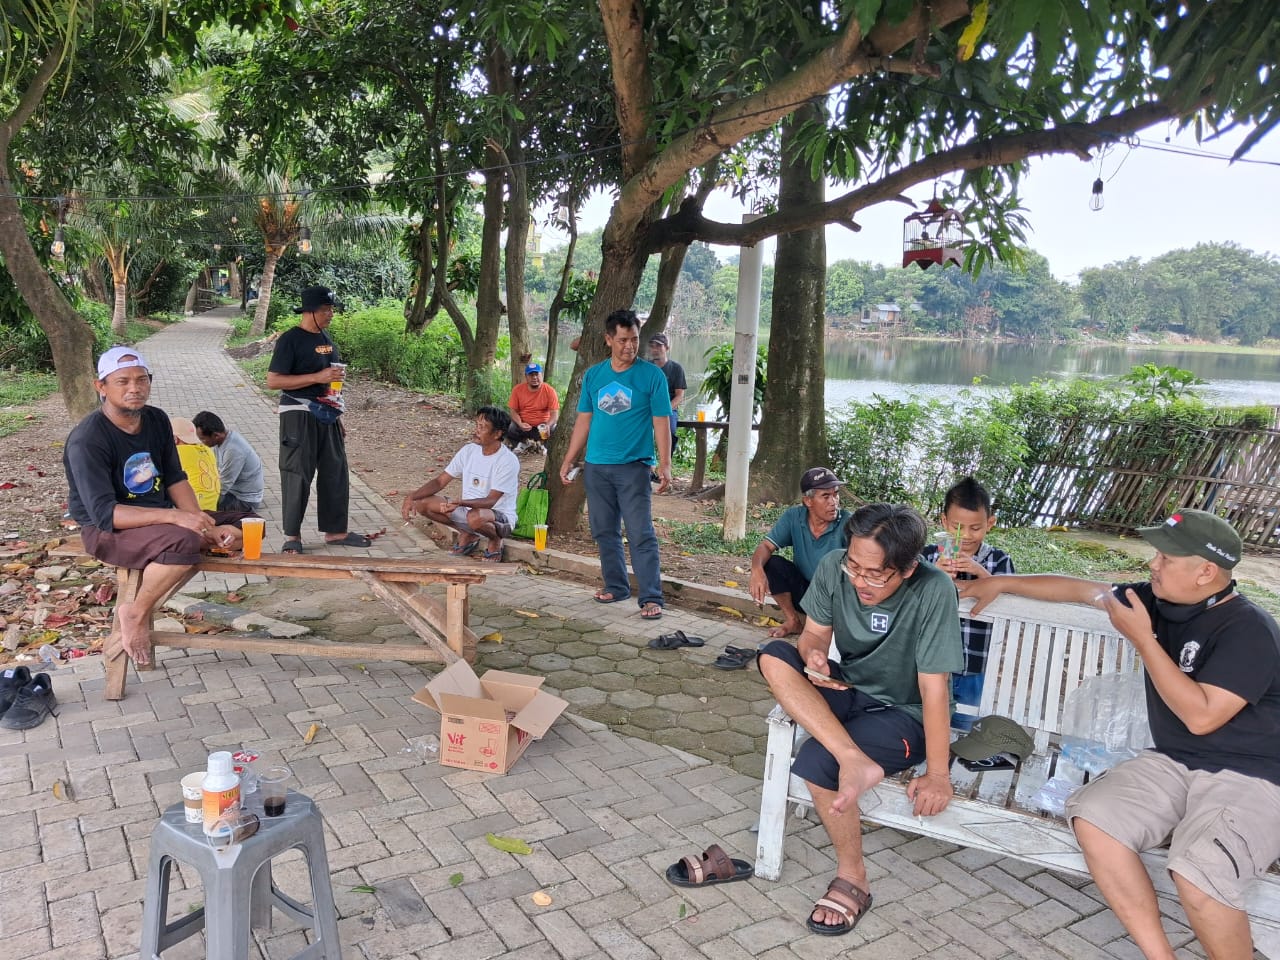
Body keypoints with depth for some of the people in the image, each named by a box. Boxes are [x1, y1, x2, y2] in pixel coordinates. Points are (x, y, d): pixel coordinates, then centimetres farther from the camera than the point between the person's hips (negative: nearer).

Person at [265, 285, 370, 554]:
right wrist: (317, 377, -22)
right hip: (299, 417, -7)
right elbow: (273, 381, -17)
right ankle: (292, 536, 9)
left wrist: (338, 415, 17)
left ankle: (335, 531, 20)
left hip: (327, 416, 8)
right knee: (297, 476, -1)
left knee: (336, 473, 10)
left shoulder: (326, 338, 12)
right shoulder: (291, 339, -11)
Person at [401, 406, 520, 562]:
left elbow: (490, 501, -25)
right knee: (422, 503, -7)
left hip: (499, 517, -6)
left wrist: (460, 502, -41)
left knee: (476, 517, -41)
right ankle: (467, 535, 8)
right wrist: (412, 497, -13)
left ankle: (495, 541, -4)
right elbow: (440, 481, 2)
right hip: (468, 509, 6)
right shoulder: (469, 451, -1)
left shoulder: (508, 461, -20)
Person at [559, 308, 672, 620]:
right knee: (605, 532, 12)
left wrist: (664, 464, -16)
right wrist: (568, 460, 10)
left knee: (641, 535, -7)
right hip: (596, 466, 5)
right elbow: (583, 421, 13)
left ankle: (651, 598, -3)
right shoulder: (593, 375, 8)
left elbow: (661, 423, -6)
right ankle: (616, 586, 25)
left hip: (633, 466, -4)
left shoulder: (652, 376, -4)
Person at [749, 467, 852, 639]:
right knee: (772, 564, -19)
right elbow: (766, 546, -13)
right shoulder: (793, 517, -10)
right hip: (804, 590, 3)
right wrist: (757, 569, -36)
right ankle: (793, 621, -2)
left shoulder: (847, 523, -20)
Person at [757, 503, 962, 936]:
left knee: (815, 760, -28)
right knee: (774, 656, -20)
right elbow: (815, 632, -1)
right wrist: (813, 655, -25)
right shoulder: (833, 567, -14)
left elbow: (934, 687, -24)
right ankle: (855, 760, -29)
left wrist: (937, 775, -18)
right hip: (848, 691, 5)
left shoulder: (932, 591, -27)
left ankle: (852, 877, -4)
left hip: (904, 714, -5)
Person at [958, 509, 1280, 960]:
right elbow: (1080, 588, 17)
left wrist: (1142, 638, -19)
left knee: (1197, 875, -33)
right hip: (1173, 763, 7)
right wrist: (1001, 582, 20)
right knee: (1092, 818, -18)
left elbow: (1201, 716, -23)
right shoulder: (1156, 600, 3)